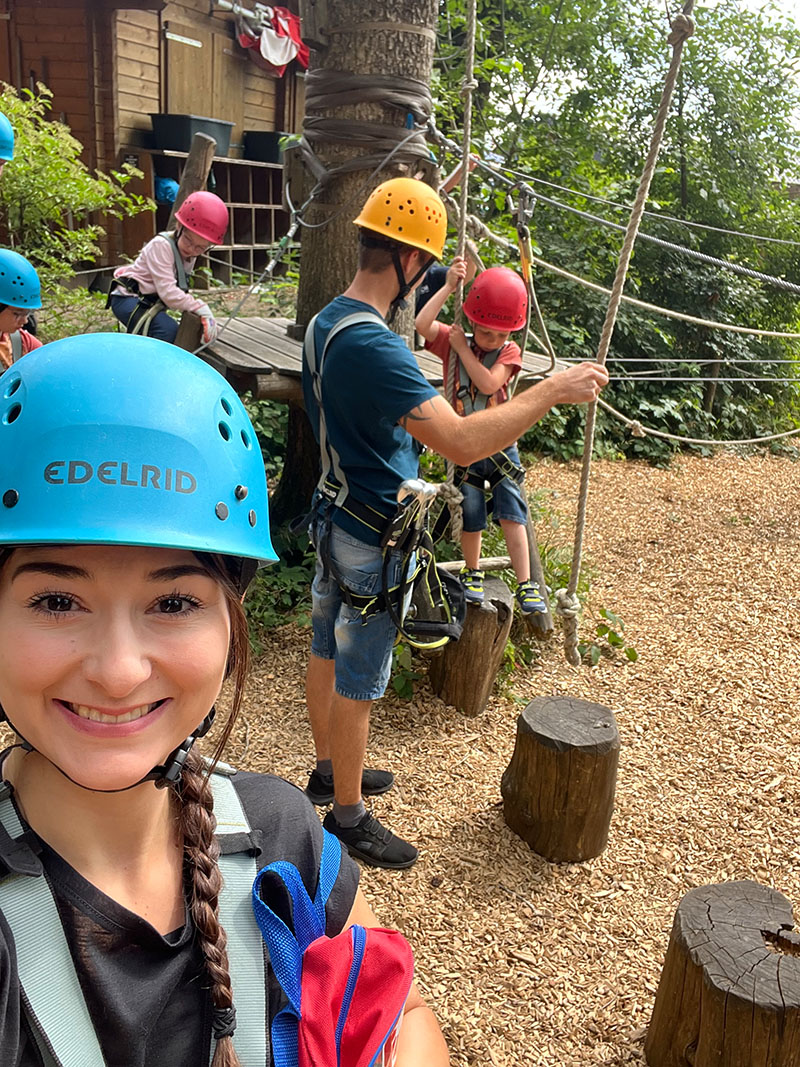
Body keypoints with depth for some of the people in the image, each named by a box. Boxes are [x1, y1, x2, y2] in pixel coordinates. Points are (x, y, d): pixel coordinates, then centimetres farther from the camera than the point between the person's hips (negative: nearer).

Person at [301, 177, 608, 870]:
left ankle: (330, 771, 42)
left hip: (334, 515, 10)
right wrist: (552, 391, -28)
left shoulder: (327, 321, 3)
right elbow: (461, 442, -37)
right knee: (357, 681, 5)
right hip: (373, 539, -10)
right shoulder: (373, 346, -29)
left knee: (328, 650, 22)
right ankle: (348, 816, 24)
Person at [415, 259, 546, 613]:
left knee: (512, 513, -4)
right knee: (471, 515, 6)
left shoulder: (510, 352, -4)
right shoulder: (452, 342, -3)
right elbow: (422, 324, -23)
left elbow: (488, 383, -22)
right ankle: (472, 574, 29)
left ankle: (526, 585, 1)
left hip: (501, 446, 0)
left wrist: (464, 348, -16)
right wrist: (449, 285, -21)